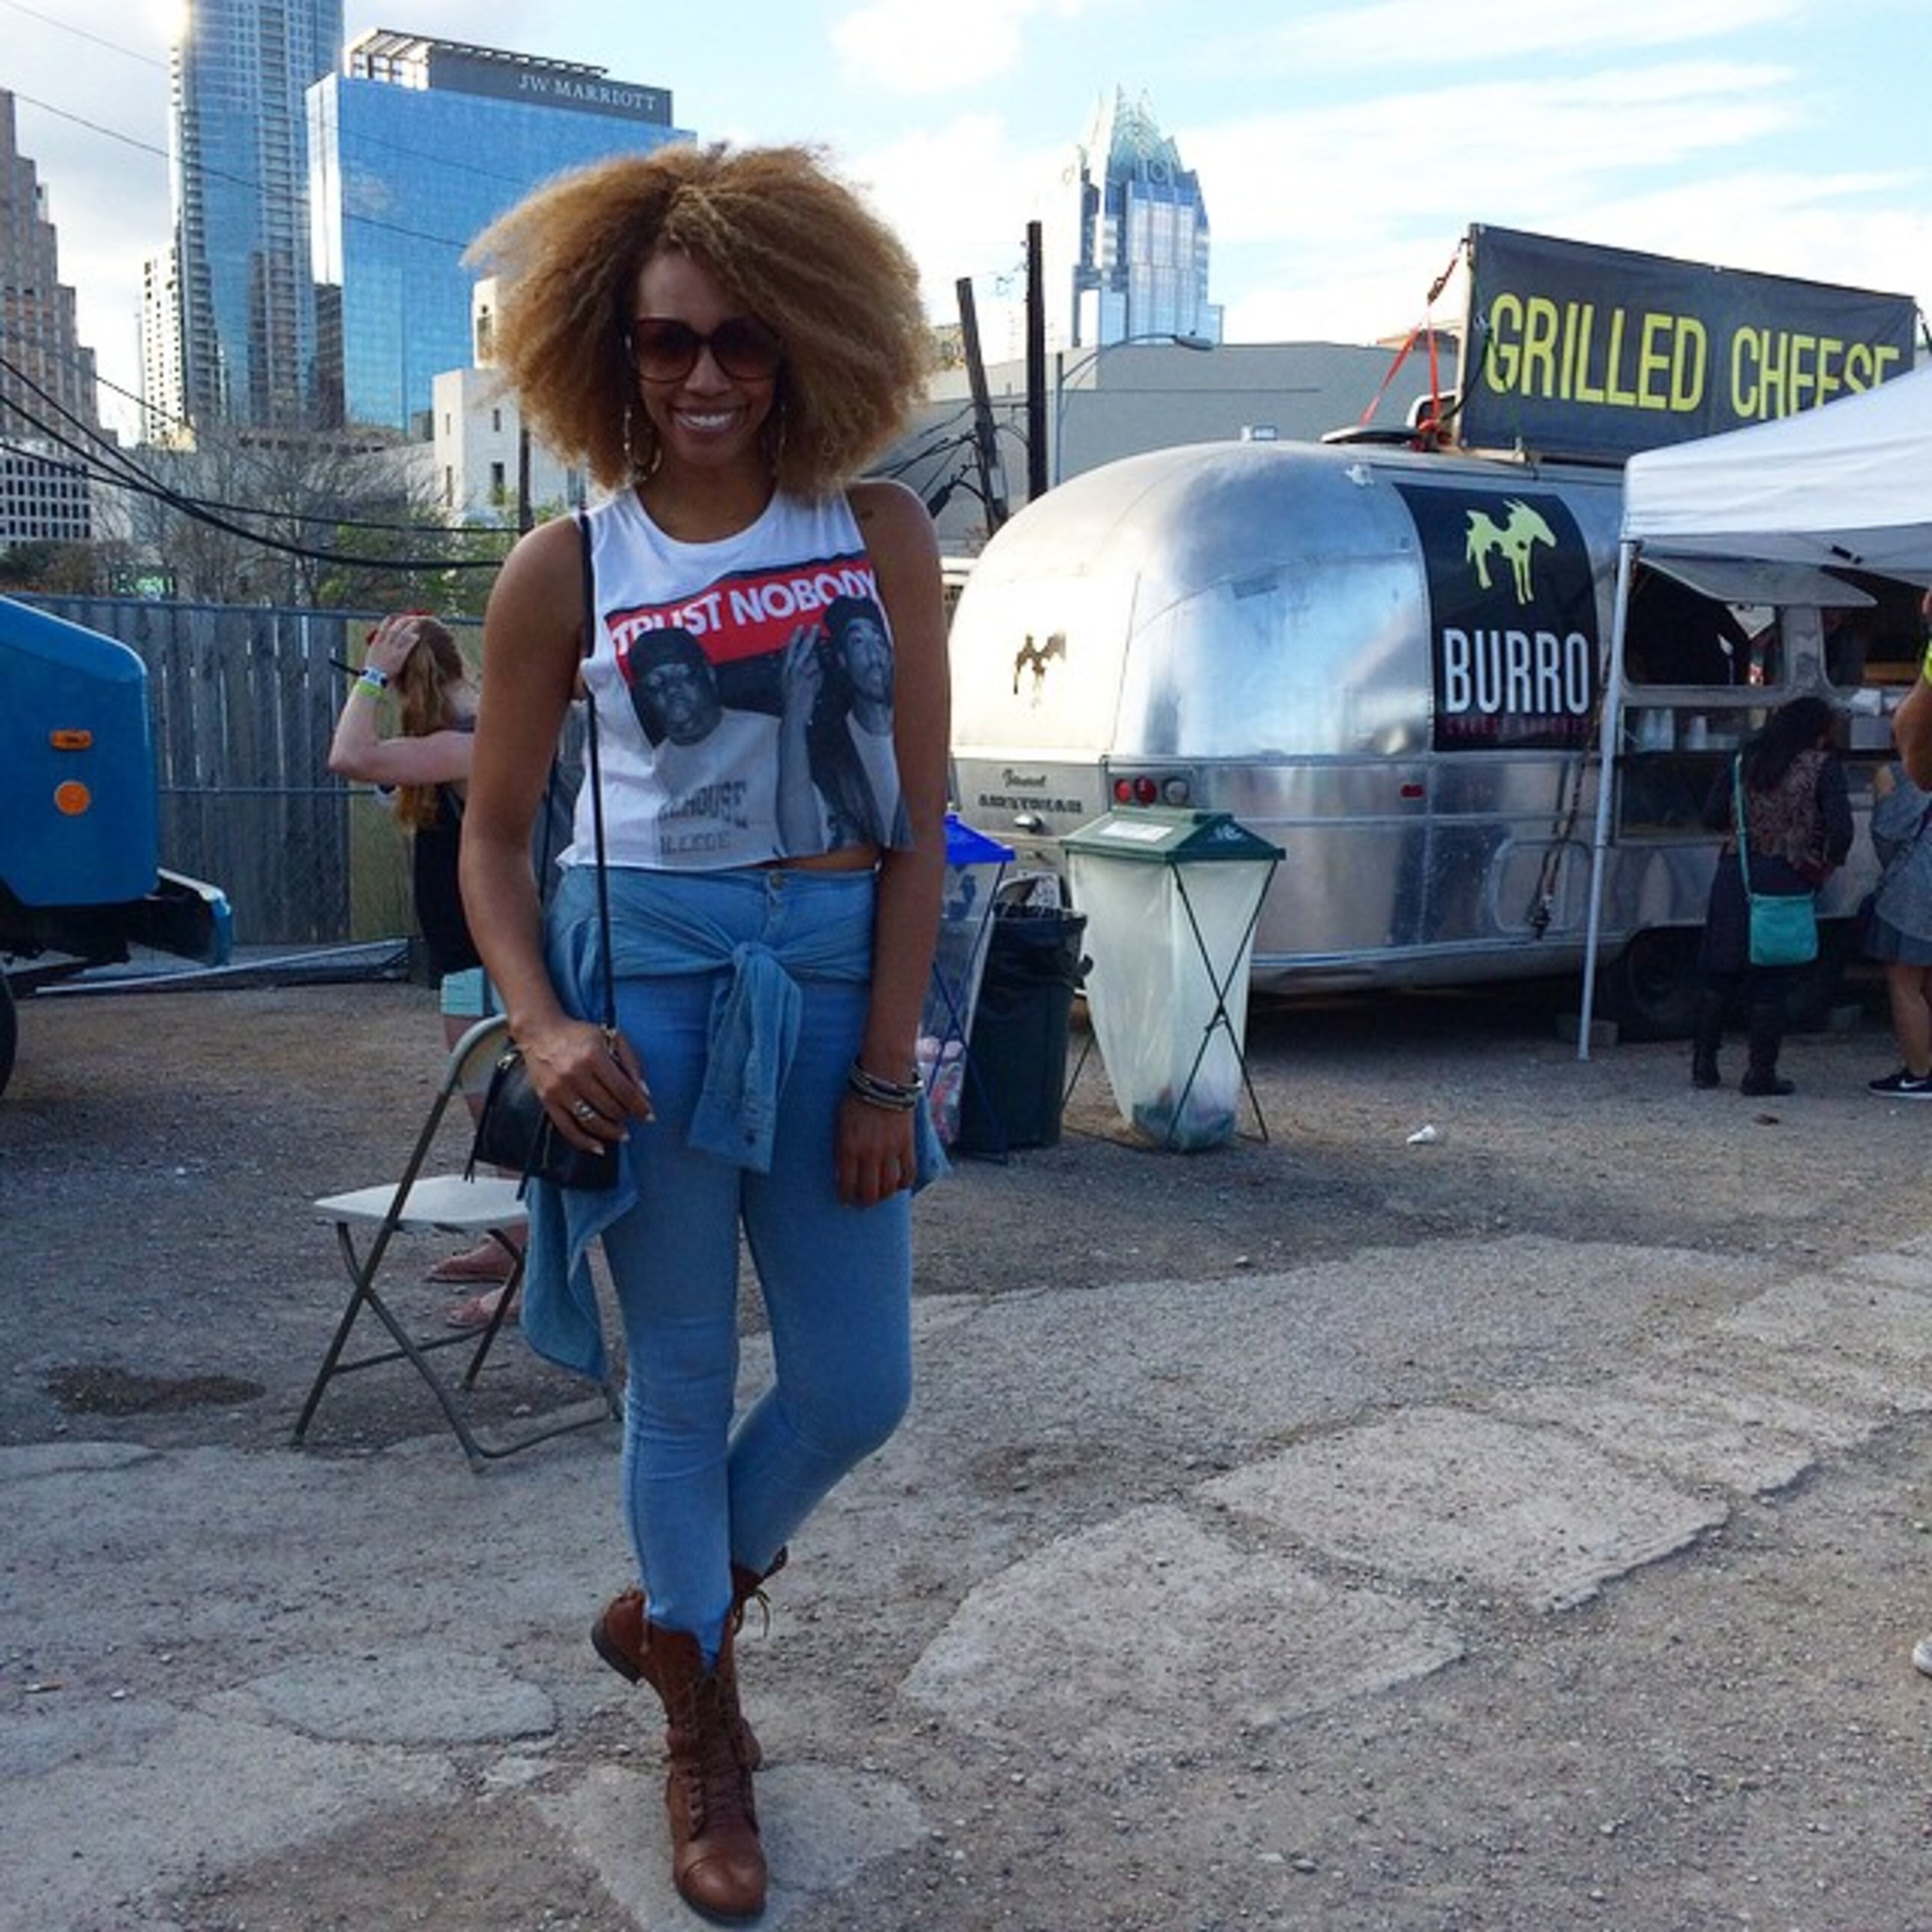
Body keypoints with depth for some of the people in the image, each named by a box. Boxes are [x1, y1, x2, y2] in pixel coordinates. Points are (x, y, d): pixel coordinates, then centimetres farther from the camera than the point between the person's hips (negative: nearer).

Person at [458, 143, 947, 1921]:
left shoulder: (881, 538, 1)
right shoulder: (566, 571, 0)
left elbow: (918, 826, -1)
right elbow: (494, 835, 5)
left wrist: (888, 1072, -6)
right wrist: (542, 1030, -12)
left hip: (831, 985, 2)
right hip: (645, 989, -1)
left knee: (859, 1389, 7)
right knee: (682, 1384, 10)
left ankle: (672, 1607, 38)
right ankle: (703, 1731, 33)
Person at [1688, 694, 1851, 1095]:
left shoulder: (1745, 760, 7)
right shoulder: (1823, 768, -4)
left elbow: (1712, 815, 4)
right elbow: (1841, 828, -13)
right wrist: (1828, 865, 4)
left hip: (1734, 874, 3)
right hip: (1785, 879, -3)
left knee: (1719, 974, 13)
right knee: (1770, 980, 4)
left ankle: (1703, 1063, 15)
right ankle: (1760, 1073, 6)